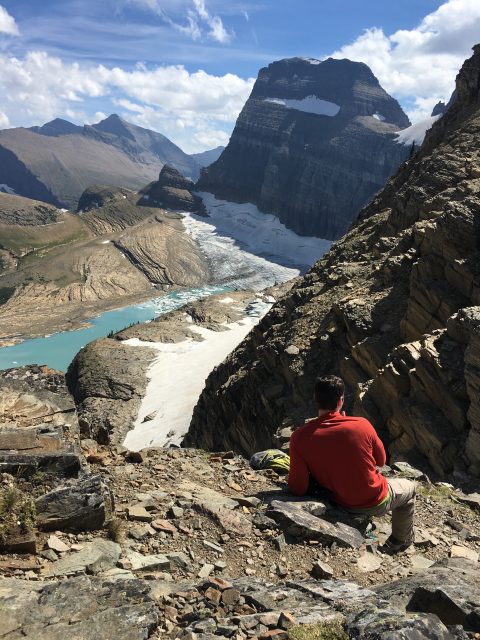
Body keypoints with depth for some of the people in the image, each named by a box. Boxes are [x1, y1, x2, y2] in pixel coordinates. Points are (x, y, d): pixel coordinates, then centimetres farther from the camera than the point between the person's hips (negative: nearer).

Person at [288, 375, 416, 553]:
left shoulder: (299, 437, -22)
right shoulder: (361, 425, -23)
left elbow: (298, 488, -18)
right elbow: (381, 461, -4)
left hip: (343, 503, 3)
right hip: (377, 503, -2)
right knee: (409, 487, 30)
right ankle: (401, 541, 44)